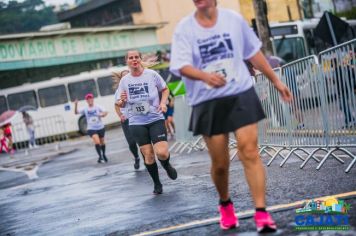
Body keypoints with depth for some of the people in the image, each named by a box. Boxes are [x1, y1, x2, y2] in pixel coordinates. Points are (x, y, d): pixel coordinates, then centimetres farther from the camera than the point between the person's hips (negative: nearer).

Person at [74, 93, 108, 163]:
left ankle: (103, 155, 39)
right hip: (91, 129, -2)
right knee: (97, 142, -22)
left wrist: (103, 114, -27)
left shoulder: (97, 107, -3)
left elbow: (105, 112, -4)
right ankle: (100, 156, -13)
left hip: (101, 128, 2)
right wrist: (76, 105, -27)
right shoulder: (85, 109, -3)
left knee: (102, 142, 16)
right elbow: (76, 112, -10)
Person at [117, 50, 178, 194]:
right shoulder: (124, 80, 2)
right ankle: (157, 184, 20)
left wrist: (163, 102, -7)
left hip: (156, 119, -2)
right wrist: (122, 101, -12)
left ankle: (167, 165, 22)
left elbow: (165, 89, 10)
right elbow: (121, 105, 11)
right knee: (148, 154, 1)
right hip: (137, 123, 2)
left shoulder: (152, 74, -4)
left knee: (162, 152, -15)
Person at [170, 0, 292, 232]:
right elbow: (181, 66, -15)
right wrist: (206, 76, -35)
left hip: (241, 95, 1)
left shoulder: (234, 19, 2)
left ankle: (261, 213, -7)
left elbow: (253, 52, 13)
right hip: (208, 103, 0)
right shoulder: (184, 28, -4)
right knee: (220, 163, 5)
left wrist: (276, 80, 17)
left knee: (250, 152, -9)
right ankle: (225, 204, 33)